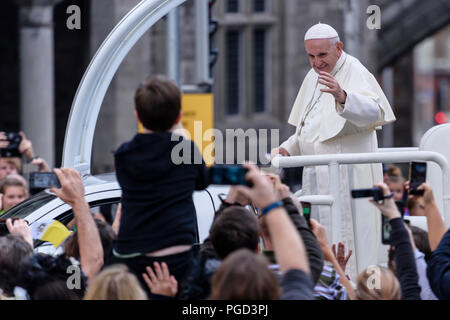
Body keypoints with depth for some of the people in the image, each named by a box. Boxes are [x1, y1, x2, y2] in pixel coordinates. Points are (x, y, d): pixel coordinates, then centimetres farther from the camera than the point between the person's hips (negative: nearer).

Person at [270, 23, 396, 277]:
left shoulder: (355, 73, -9)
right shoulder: (313, 77, 17)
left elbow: (373, 112, -29)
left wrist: (342, 96, -47)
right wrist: (288, 148, 12)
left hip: (348, 174, -8)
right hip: (316, 175, 8)